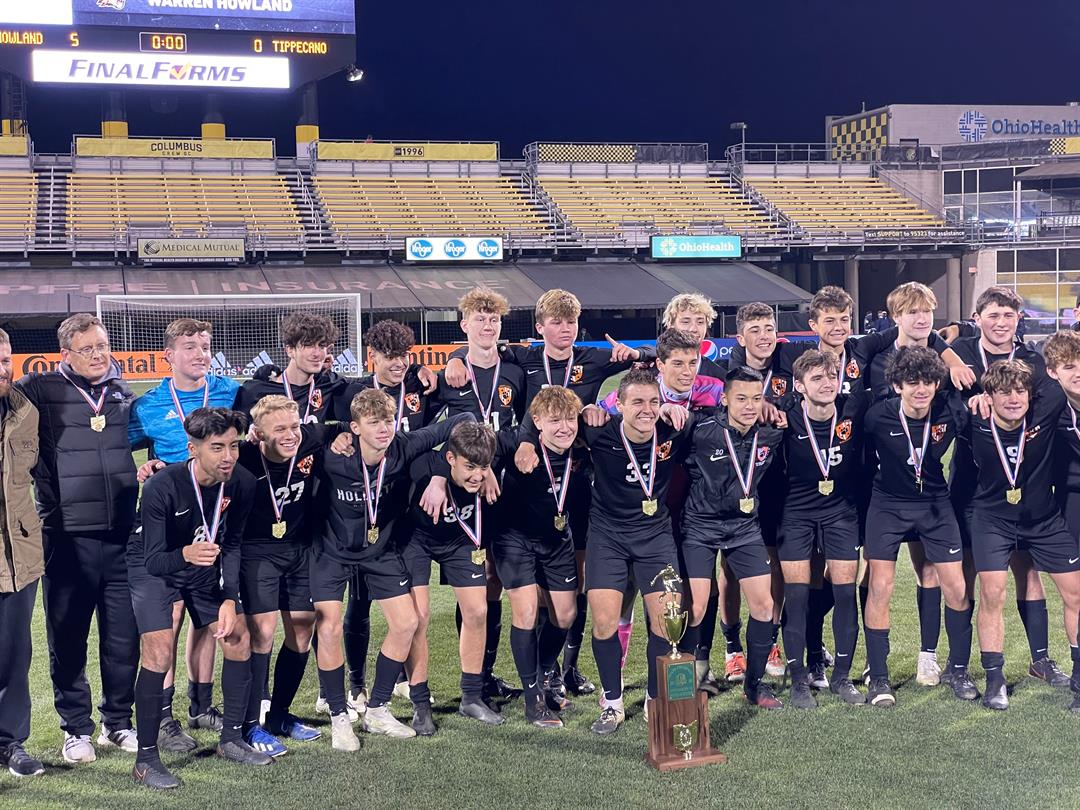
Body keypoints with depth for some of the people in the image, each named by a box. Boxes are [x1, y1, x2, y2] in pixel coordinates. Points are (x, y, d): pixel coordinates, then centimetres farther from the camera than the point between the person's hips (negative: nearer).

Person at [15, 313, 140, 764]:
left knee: (125, 637, 8)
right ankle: (76, 728, 19)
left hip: (121, 536, 3)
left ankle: (118, 723, 24)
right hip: (67, 537, -3)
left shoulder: (126, 394, 12)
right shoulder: (39, 392, -2)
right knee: (68, 639, 5)